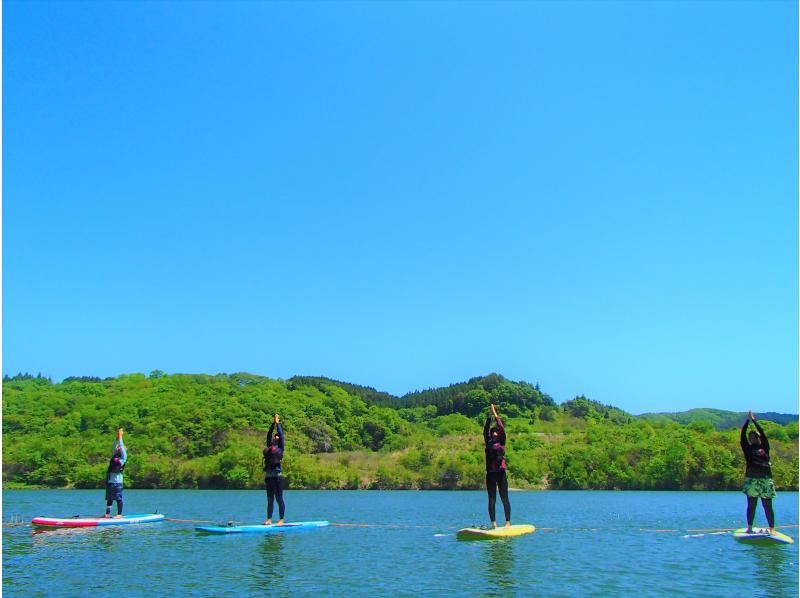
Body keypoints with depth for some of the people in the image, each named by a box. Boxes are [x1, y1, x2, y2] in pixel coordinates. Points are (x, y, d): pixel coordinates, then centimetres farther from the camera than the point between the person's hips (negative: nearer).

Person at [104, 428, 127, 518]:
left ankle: (119, 514, 0)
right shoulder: (114, 456, 16)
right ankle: (107, 513, 17)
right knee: (109, 498, 11)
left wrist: (120, 437, -3)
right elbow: (115, 447, 16)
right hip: (109, 481, 7)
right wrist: (117, 437, 8)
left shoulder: (123, 457, 0)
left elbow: (122, 447, -7)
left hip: (117, 481, -7)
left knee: (118, 498, -3)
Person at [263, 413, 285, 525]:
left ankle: (281, 520, 2)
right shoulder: (268, 448, 12)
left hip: (277, 476, -5)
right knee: (270, 499, 9)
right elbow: (269, 435, 12)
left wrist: (278, 423, 2)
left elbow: (281, 434, -4)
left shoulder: (280, 448, 0)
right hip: (269, 476, 5)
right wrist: (273, 423, 12)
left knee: (279, 499, -1)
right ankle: (269, 519, 13)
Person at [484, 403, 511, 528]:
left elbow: (502, 429, -5)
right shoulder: (488, 442, 11)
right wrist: (488, 418, -2)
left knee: (504, 499, -1)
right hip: (490, 474, 3)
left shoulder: (501, 443, 3)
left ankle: (508, 522, 0)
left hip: (501, 473, -3)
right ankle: (493, 523, 6)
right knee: (492, 500, 4)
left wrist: (495, 414, -4)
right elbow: (485, 430, 4)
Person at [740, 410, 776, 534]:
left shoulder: (764, 447, 12)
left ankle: (772, 529, 4)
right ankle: (750, 528, 3)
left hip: (766, 479, 0)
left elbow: (763, 433, 7)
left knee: (768, 505, 3)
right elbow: (742, 436, 3)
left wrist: (754, 421, 9)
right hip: (751, 479, 0)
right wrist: (748, 420, 4)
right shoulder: (748, 449, 10)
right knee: (751, 505, 2)